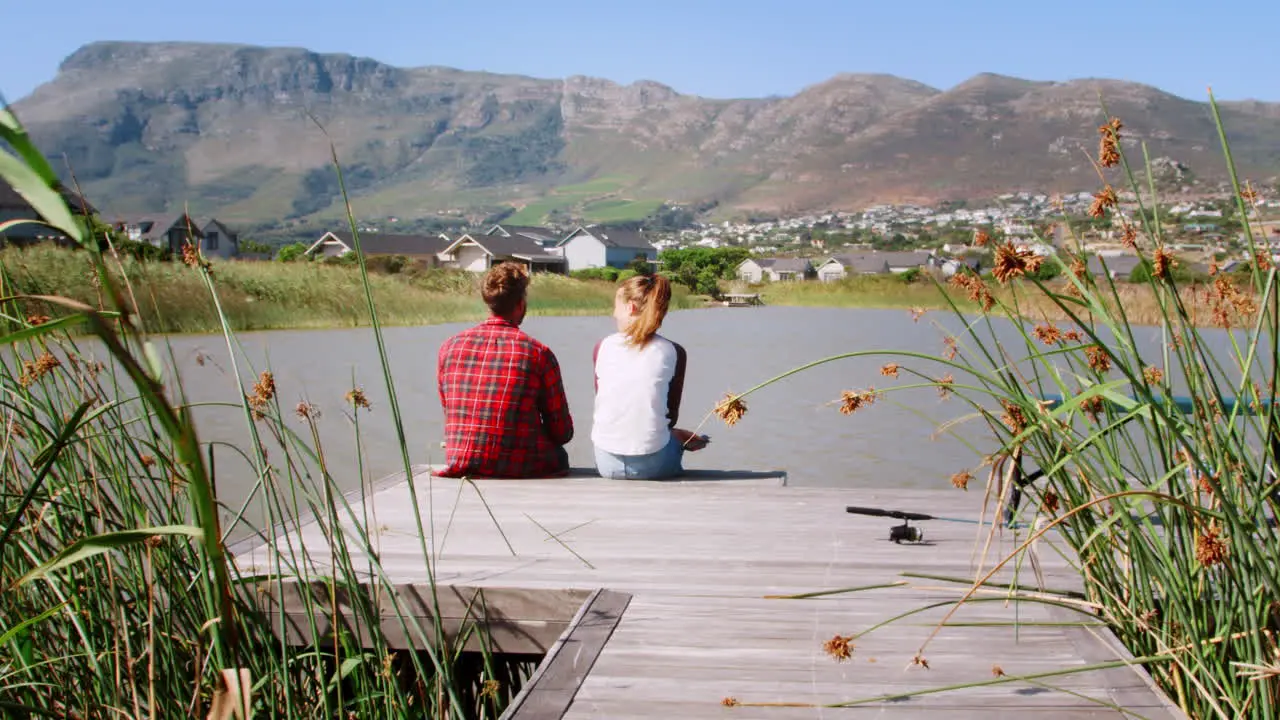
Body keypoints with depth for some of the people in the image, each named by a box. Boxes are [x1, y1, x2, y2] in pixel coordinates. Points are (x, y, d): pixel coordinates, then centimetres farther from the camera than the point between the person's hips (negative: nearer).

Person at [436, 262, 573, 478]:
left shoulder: (450, 347, 1)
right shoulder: (539, 353, -9)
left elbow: (449, 414, 13)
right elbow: (563, 433, -2)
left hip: (459, 466, 4)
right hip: (520, 469, -4)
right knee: (559, 456, 29)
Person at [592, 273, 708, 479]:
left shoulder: (602, 347, -1)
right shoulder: (673, 352, -4)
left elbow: (601, 403, 7)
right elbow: (672, 415, 1)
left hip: (607, 462, 2)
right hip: (654, 464, -1)